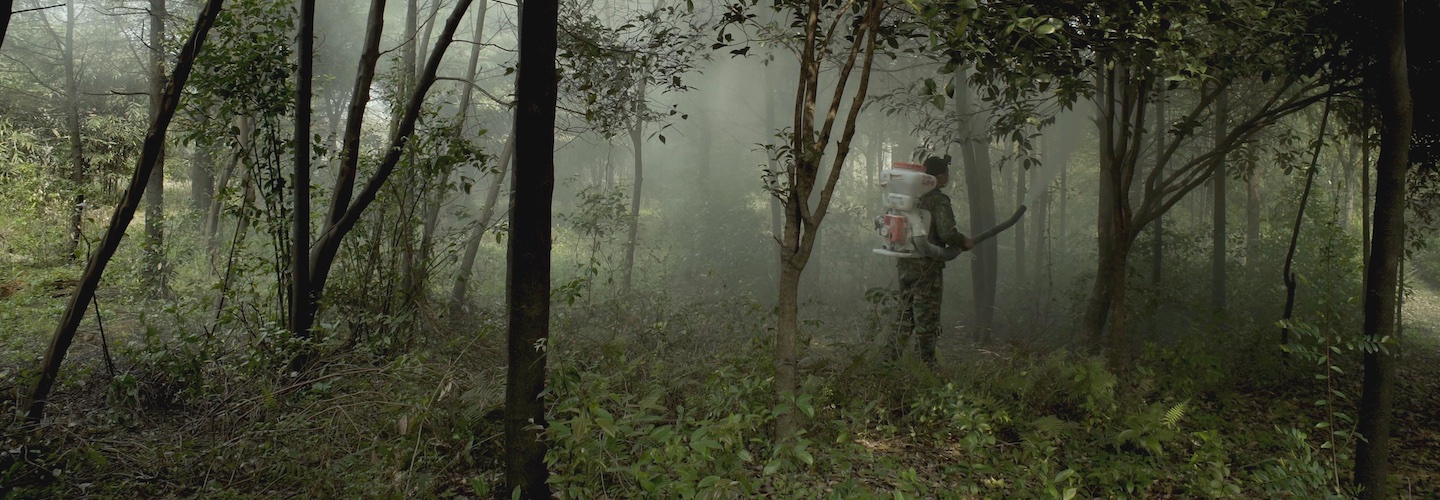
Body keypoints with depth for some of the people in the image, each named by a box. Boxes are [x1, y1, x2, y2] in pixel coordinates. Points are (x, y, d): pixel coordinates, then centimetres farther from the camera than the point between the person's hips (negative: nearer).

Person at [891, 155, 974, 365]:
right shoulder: (939, 201, -13)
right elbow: (947, 233, -23)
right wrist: (964, 243, -4)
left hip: (906, 263, 7)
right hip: (927, 266, -7)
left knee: (906, 314, 15)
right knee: (927, 317, 1)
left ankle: (892, 358, 16)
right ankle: (926, 364, 6)